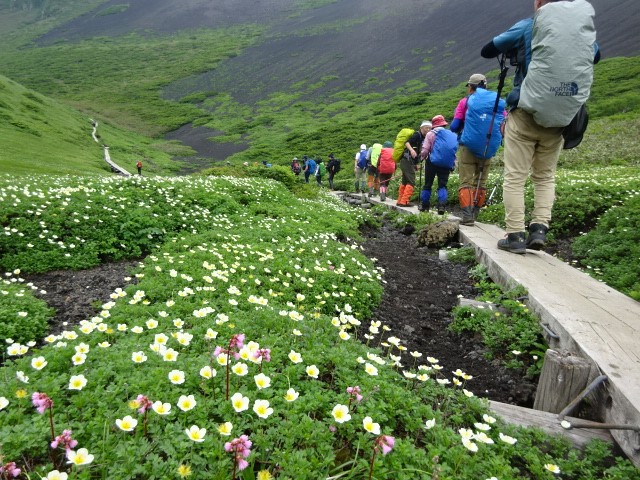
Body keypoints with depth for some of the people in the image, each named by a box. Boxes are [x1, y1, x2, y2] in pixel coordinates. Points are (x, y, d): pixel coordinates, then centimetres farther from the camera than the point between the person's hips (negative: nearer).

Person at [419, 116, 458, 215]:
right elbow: (455, 151, 8)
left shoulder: (431, 133, -2)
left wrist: (423, 157, 11)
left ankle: (424, 206, 16)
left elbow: (424, 150, -9)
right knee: (442, 185, 4)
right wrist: (452, 166, 13)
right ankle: (442, 205, -14)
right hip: (447, 165, 3)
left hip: (433, 162, -3)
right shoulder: (453, 135, 12)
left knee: (427, 184, 10)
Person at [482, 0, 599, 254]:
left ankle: (515, 236, -4)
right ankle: (540, 228, 1)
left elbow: (486, 51, 4)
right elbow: (596, 55, 31)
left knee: (515, 177, -1)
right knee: (546, 176, 14)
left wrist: (511, 49, 22)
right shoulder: (581, 30, 11)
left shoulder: (528, 27, -1)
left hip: (525, 114, -4)